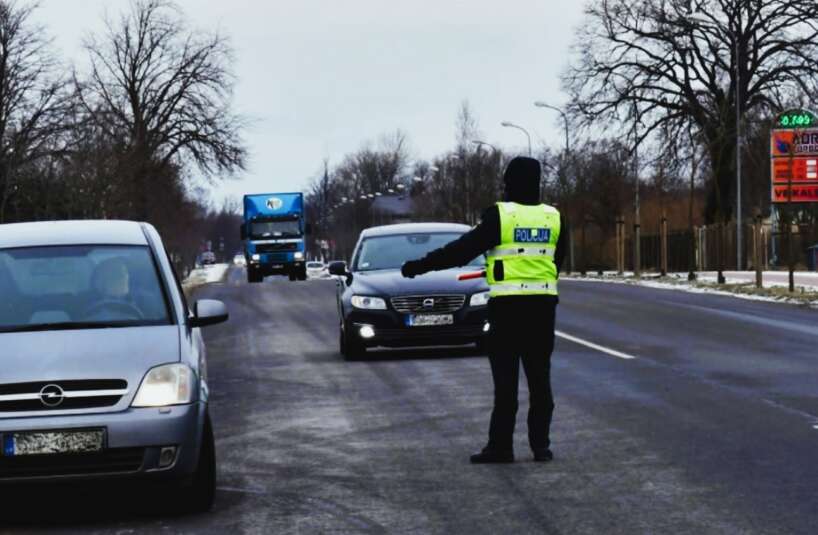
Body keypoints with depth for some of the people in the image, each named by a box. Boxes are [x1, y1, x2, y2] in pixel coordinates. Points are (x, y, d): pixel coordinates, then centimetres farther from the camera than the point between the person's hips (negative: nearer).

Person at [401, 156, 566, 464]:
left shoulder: (500, 216, -10)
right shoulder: (553, 218, 6)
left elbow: (461, 250, -10)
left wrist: (419, 266, -4)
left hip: (508, 306, -4)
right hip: (543, 304, 4)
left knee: (505, 378, 0)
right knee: (540, 376, 9)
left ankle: (501, 446, 0)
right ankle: (541, 444, 9)